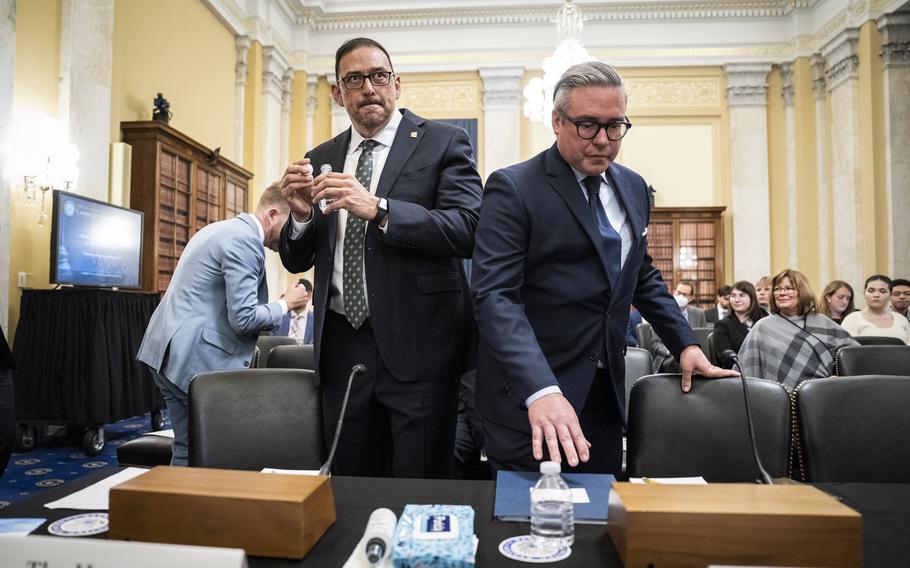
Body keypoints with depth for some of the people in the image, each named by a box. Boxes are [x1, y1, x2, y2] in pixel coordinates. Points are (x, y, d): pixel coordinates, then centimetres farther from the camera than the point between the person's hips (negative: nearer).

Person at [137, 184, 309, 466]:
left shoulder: (221, 229, 16)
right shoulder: (245, 240, -16)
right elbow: (243, 317, -20)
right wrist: (286, 303, -5)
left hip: (168, 352, 10)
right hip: (195, 359, -10)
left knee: (188, 449, 16)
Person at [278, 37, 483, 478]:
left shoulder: (443, 143, 0)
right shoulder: (321, 159, 12)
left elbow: (468, 229, -15)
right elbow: (296, 261, 13)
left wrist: (378, 209, -24)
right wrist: (301, 214, -8)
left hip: (418, 343, -4)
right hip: (342, 345, 5)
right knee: (351, 488, 16)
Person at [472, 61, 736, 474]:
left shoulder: (633, 188, 10)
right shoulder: (513, 189, -12)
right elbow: (495, 296, -21)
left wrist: (685, 344, 11)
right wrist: (541, 390, -32)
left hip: (604, 395, 6)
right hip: (528, 399, -6)